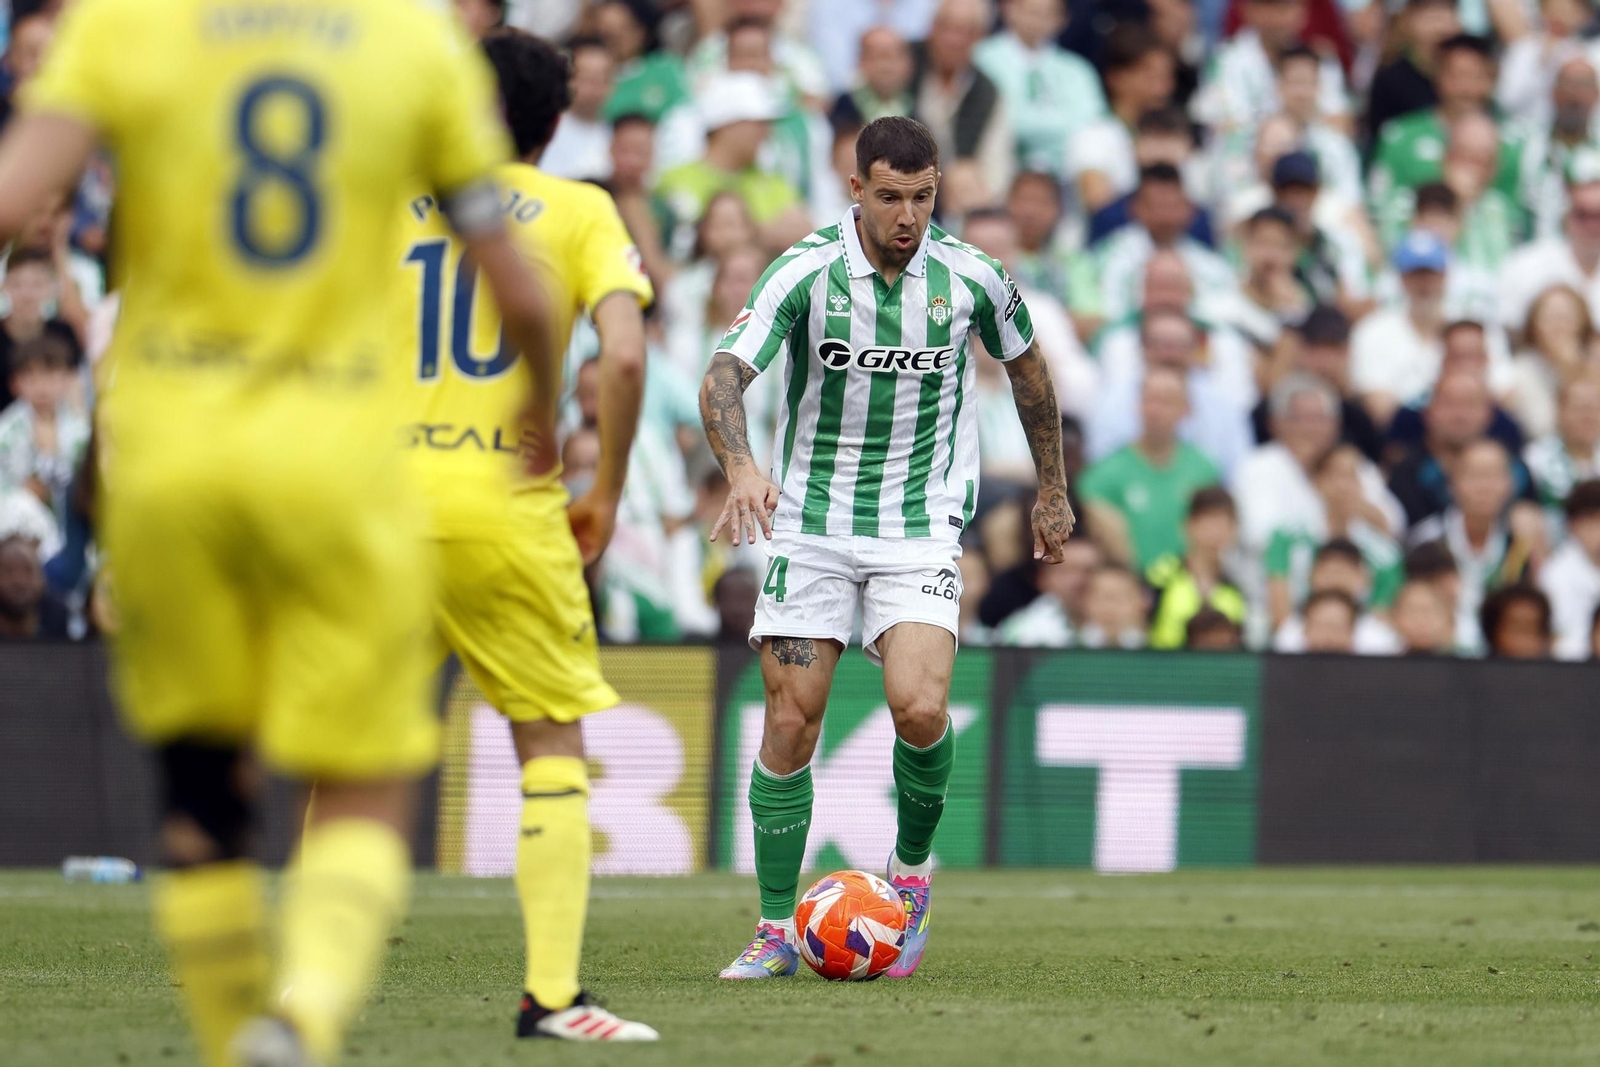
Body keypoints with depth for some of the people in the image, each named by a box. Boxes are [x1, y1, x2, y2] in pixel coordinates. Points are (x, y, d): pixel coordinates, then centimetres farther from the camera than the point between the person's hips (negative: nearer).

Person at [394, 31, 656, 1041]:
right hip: (508, 504, -2)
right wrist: (607, 494, 3)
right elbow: (623, 355, -9)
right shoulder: (580, 211, 5)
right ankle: (552, 994, -2)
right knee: (554, 745, 7)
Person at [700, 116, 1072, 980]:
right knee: (790, 721, -4)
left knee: (919, 707, -20)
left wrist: (1052, 491, 20)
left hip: (922, 528, 0)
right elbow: (725, 376, -22)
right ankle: (777, 932, 7)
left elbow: (1026, 367, 14)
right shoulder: (804, 273, -12)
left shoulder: (971, 277, -6)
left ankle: (913, 866, 8)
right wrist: (741, 468, -41)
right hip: (811, 521, 0)